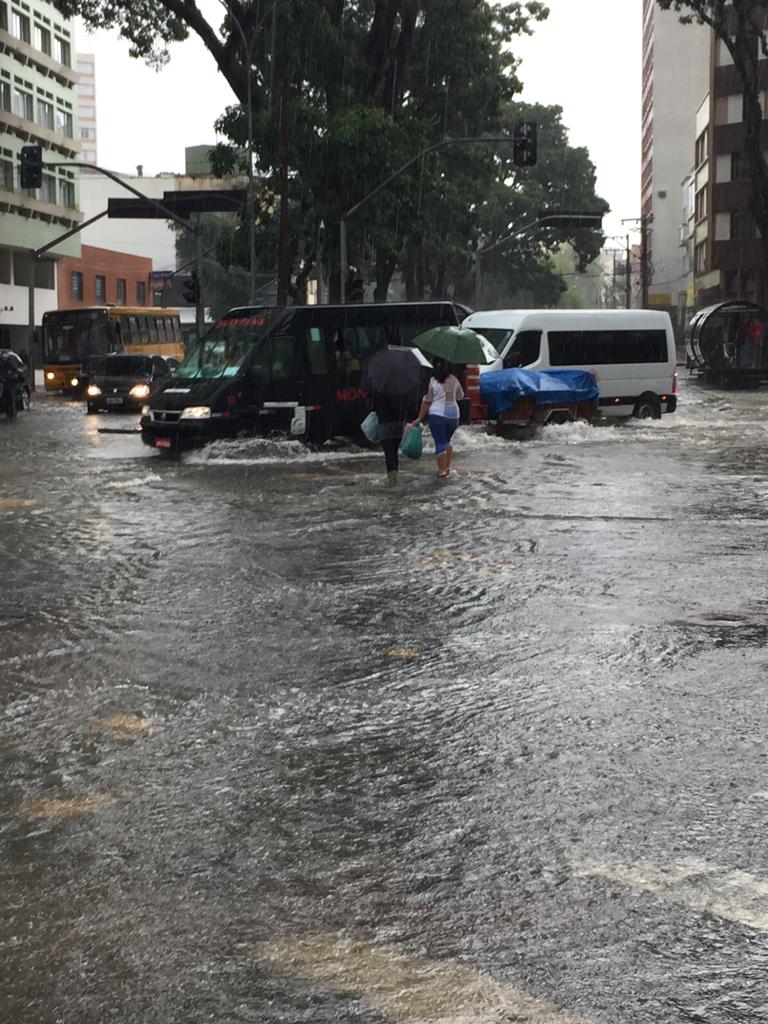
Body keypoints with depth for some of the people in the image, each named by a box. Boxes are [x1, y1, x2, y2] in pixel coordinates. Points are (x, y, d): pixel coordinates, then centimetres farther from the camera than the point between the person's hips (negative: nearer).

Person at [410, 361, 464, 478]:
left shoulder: (433, 381, -8)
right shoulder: (454, 379, 2)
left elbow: (426, 401, -6)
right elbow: (460, 396, 15)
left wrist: (420, 418, 0)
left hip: (437, 414, -4)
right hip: (453, 414, 4)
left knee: (440, 443, 2)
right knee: (448, 439, 23)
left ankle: (442, 470, 3)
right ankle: (449, 465, 24)